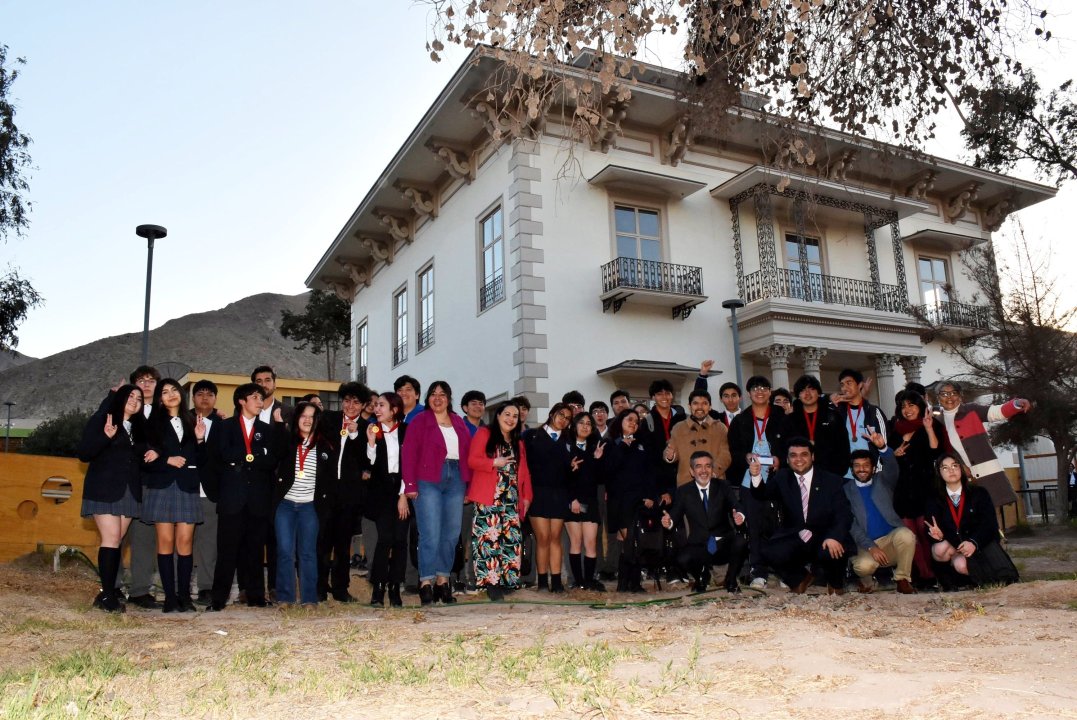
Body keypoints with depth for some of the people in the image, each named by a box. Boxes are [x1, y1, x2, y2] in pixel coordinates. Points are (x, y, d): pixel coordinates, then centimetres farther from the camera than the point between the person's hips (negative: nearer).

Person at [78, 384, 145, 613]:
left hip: (129, 491, 5)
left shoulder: (137, 427, 16)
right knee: (111, 539, -12)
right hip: (104, 489, -5)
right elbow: (84, 454, -9)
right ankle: (107, 595, -8)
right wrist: (105, 436, -23)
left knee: (117, 541, 4)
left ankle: (110, 592, 7)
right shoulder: (100, 420, -1)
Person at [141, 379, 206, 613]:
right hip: (161, 487, -2)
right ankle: (170, 596, 2)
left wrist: (200, 440, -4)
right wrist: (168, 460, -14)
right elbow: (146, 459, -1)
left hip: (187, 488, 2)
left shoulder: (192, 424, 14)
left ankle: (184, 595, 2)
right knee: (165, 541, -3)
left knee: (185, 542, -3)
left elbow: (201, 461, 10)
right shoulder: (152, 424, 8)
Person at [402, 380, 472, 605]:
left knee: (452, 534, 6)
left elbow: (469, 453, 14)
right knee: (430, 534, -8)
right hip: (429, 481, -4)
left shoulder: (459, 423, 17)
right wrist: (410, 484, -11)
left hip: (455, 480, 4)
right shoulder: (419, 421, 4)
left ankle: (442, 580, 15)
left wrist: (470, 484, 5)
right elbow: (409, 453, -3)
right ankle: (426, 582, -1)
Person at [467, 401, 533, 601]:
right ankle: (491, 582, -8)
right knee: (489, 538, -10)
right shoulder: (484, 434, 4)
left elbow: (524, 471, 18)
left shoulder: (518, 443, 22)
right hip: (488, 499, -5)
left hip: (512, 498, 6)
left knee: (511, 539, -1)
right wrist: (494, 462, -17)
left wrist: (526, 496, 10)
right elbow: (472, 460, -5)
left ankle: (507, 579, 5)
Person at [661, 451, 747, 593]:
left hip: (724, 544, 1)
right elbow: (676, 516, 0)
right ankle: (702, 576, 10)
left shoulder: (723, 487, 6)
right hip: (699, 547, -1)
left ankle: (731, 580, 0)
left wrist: (739, 516, -29)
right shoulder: (683, 492, 5)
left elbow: (735, 508, -6)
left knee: (740, 541, -31)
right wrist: (669, 522, -24)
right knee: (682, 559, -30)